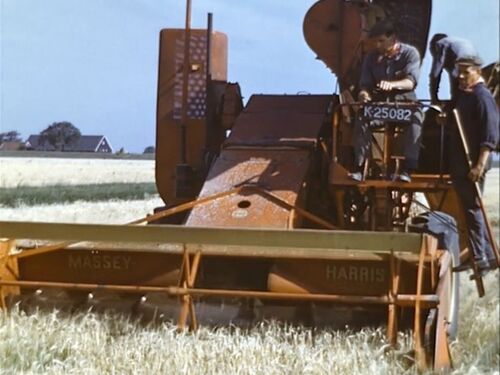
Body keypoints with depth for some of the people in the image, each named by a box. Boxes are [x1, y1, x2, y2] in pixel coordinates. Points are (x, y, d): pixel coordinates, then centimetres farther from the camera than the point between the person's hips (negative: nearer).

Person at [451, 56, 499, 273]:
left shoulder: (482, 96, -12)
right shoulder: (463, 95, 15)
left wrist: (480, 165, -25)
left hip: (473, 164, -9)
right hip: (460, 164, 9)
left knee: (473, 208, -7)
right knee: (471, 208, 13)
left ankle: (480, 257, -2)